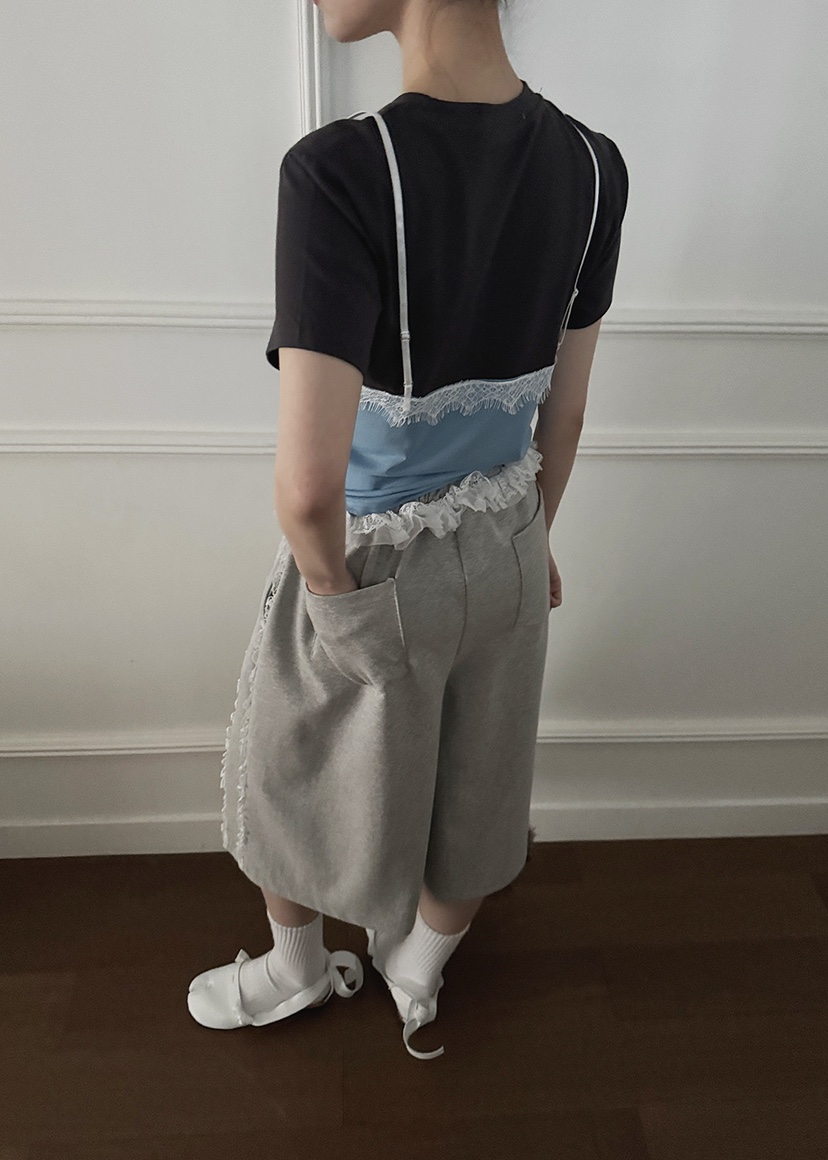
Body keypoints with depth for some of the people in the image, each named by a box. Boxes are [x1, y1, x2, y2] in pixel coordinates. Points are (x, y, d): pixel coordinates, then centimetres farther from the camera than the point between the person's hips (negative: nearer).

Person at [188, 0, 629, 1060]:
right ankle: (417, 979, 54)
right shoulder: (593, 168, -9)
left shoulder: (339, 173, -29)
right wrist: (531, 539, 16)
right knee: (469, 793, 25)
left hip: (367, 564, -5)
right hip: (505, 555, 6)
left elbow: (309, 486, -34)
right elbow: (564, 416, 1)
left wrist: (332, 588, -13)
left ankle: (298, 966, 54)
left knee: (292, 777, 26)